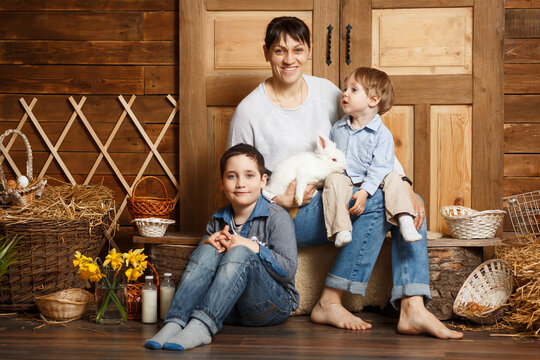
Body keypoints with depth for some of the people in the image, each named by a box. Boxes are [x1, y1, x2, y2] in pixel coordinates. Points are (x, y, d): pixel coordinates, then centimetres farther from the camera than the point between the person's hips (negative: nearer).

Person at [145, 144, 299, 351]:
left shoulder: (277, 217, -4)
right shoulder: (218, 222, 12)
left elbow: (288, 270, -12)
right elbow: (199, 266, 11)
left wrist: (253, 247, -22)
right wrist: (207, 244, -10)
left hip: (274, 305, -4)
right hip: (230, 310, 4)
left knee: (240, 252, -29)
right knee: (208, 251, -18)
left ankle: (203, 324, -44)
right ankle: (175, 323, -34)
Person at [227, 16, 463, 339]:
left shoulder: (325, 91, 5)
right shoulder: (250, 110, -8)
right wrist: (282, 199, -19)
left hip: (332, 200, 6)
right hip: (288, 215, -6)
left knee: (411, 204, -11)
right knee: (377, 201, -27)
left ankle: (413, 310, -20)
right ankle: (330, 303, -20)